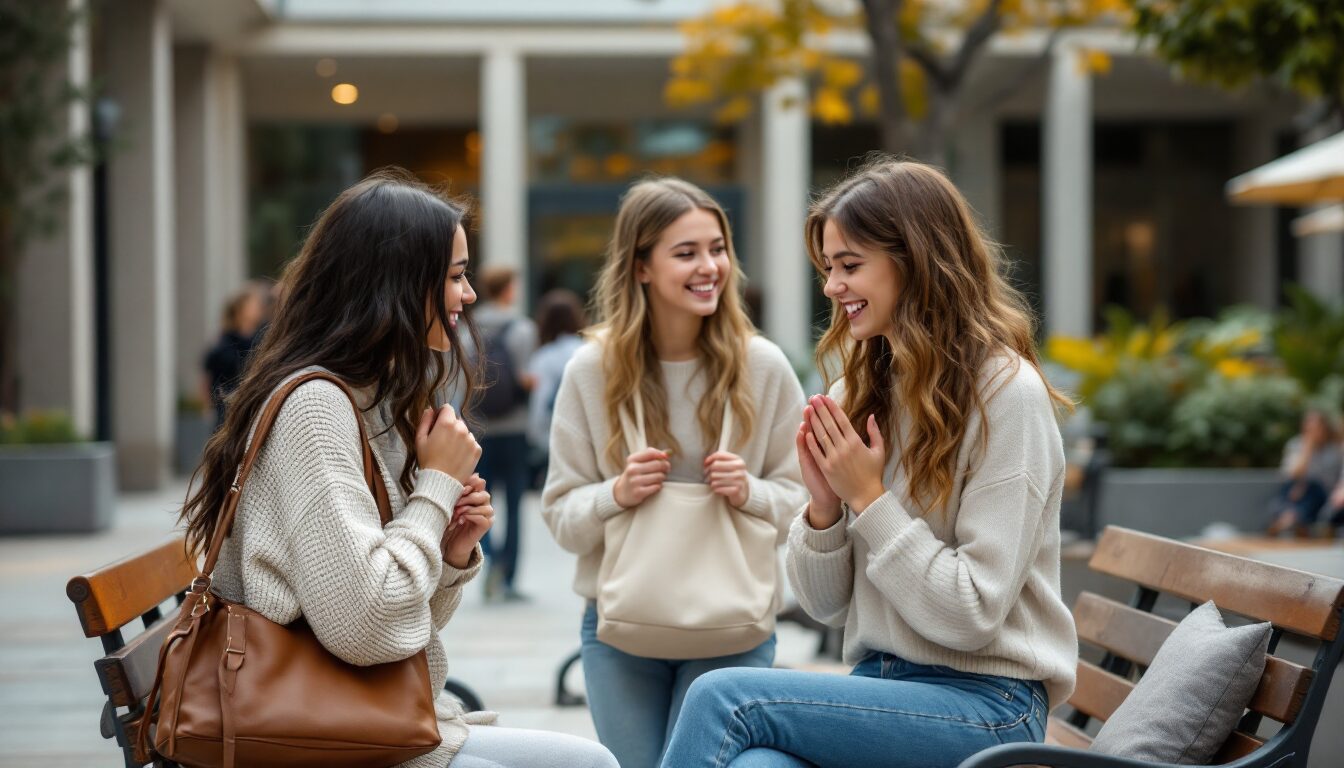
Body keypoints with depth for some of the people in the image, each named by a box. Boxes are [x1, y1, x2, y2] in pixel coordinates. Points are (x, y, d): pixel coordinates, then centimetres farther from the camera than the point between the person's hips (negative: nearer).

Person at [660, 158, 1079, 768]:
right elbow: (825, 605, 12)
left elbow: (971, 615, -14)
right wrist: (824, 505, -5)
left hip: (985, 702, -5)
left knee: (722, 696, -24)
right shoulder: (857, 393, 10)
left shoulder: (1005, 393, -10)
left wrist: (868, 497, -13)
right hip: (880, 683, 5)